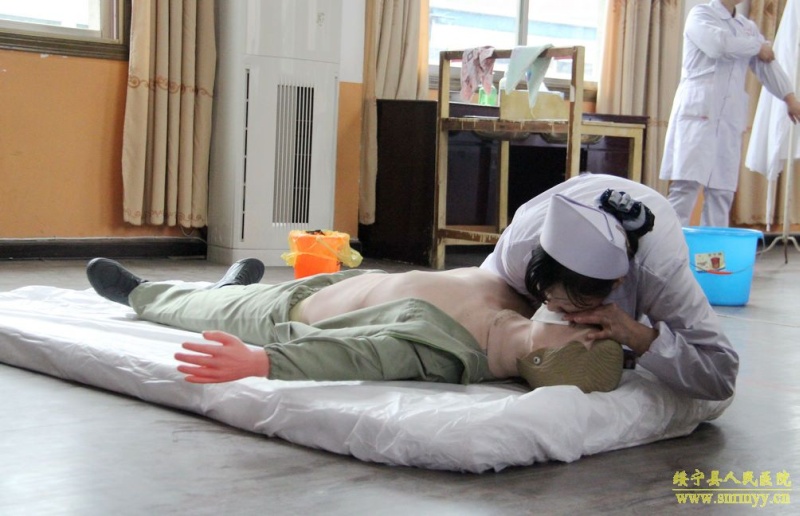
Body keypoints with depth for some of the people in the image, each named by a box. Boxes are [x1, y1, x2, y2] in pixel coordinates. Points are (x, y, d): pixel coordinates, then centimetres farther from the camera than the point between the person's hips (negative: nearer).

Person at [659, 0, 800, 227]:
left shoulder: (748, 27, 21)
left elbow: (767, 63, 13)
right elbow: (720, 43, -15)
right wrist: (758, 47, -1)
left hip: (730, 116, 6)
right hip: (699, 111, -6)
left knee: (722, 190, 2)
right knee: (687, 183, -15)